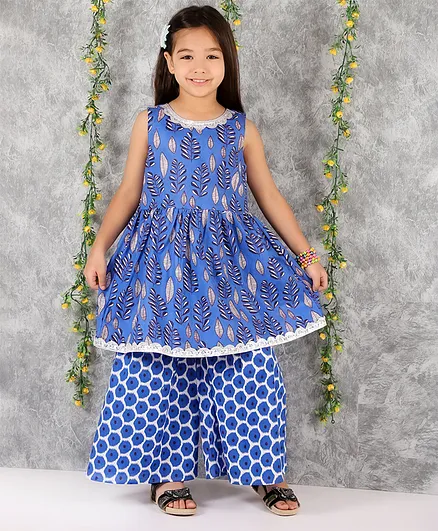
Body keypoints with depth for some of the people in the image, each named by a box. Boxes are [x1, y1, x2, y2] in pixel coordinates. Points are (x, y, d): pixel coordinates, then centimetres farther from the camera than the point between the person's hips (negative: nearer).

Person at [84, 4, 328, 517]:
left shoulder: (242, 129, 4)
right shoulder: (149, 123, 3)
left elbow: (268, 195, 9)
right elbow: (128, 192, 8)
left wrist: (306, 254, 7)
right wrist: (100, 247, -2)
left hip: (231, 261, 1)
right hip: (162, 260, 0)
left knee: (248, 369, 0)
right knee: (160, 371, 1)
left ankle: (264, 470, 18)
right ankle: (167, 472, 19)